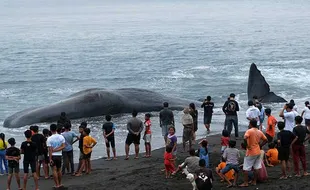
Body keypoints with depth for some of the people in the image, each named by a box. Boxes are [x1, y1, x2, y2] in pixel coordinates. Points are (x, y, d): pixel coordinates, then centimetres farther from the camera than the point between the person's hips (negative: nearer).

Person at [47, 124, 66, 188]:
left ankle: (57, 184, 0)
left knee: (54, 170, 0)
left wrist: (50, 159, -12)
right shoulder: (61, 137, -2)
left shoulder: (49, 139, -13)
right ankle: (60, 183, 23)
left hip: (53, 156, -4)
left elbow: (50, 150, -15)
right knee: (59, 170, 16)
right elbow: (63, 146, -7)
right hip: (59, 155, 4)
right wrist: (56, 150, -8)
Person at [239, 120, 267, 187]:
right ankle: (254, 181, 16)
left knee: (246, 168, 0)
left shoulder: (249, 131, -13)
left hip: (250, 152, -6)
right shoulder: (260, 132, 6)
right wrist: (260, 145, 12)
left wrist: (247, 146, -19)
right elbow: (265, 140, 11)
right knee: (256, 168, 12)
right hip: (258, 152, 6)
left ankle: (246, 183, 1)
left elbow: (245, 138, -30)